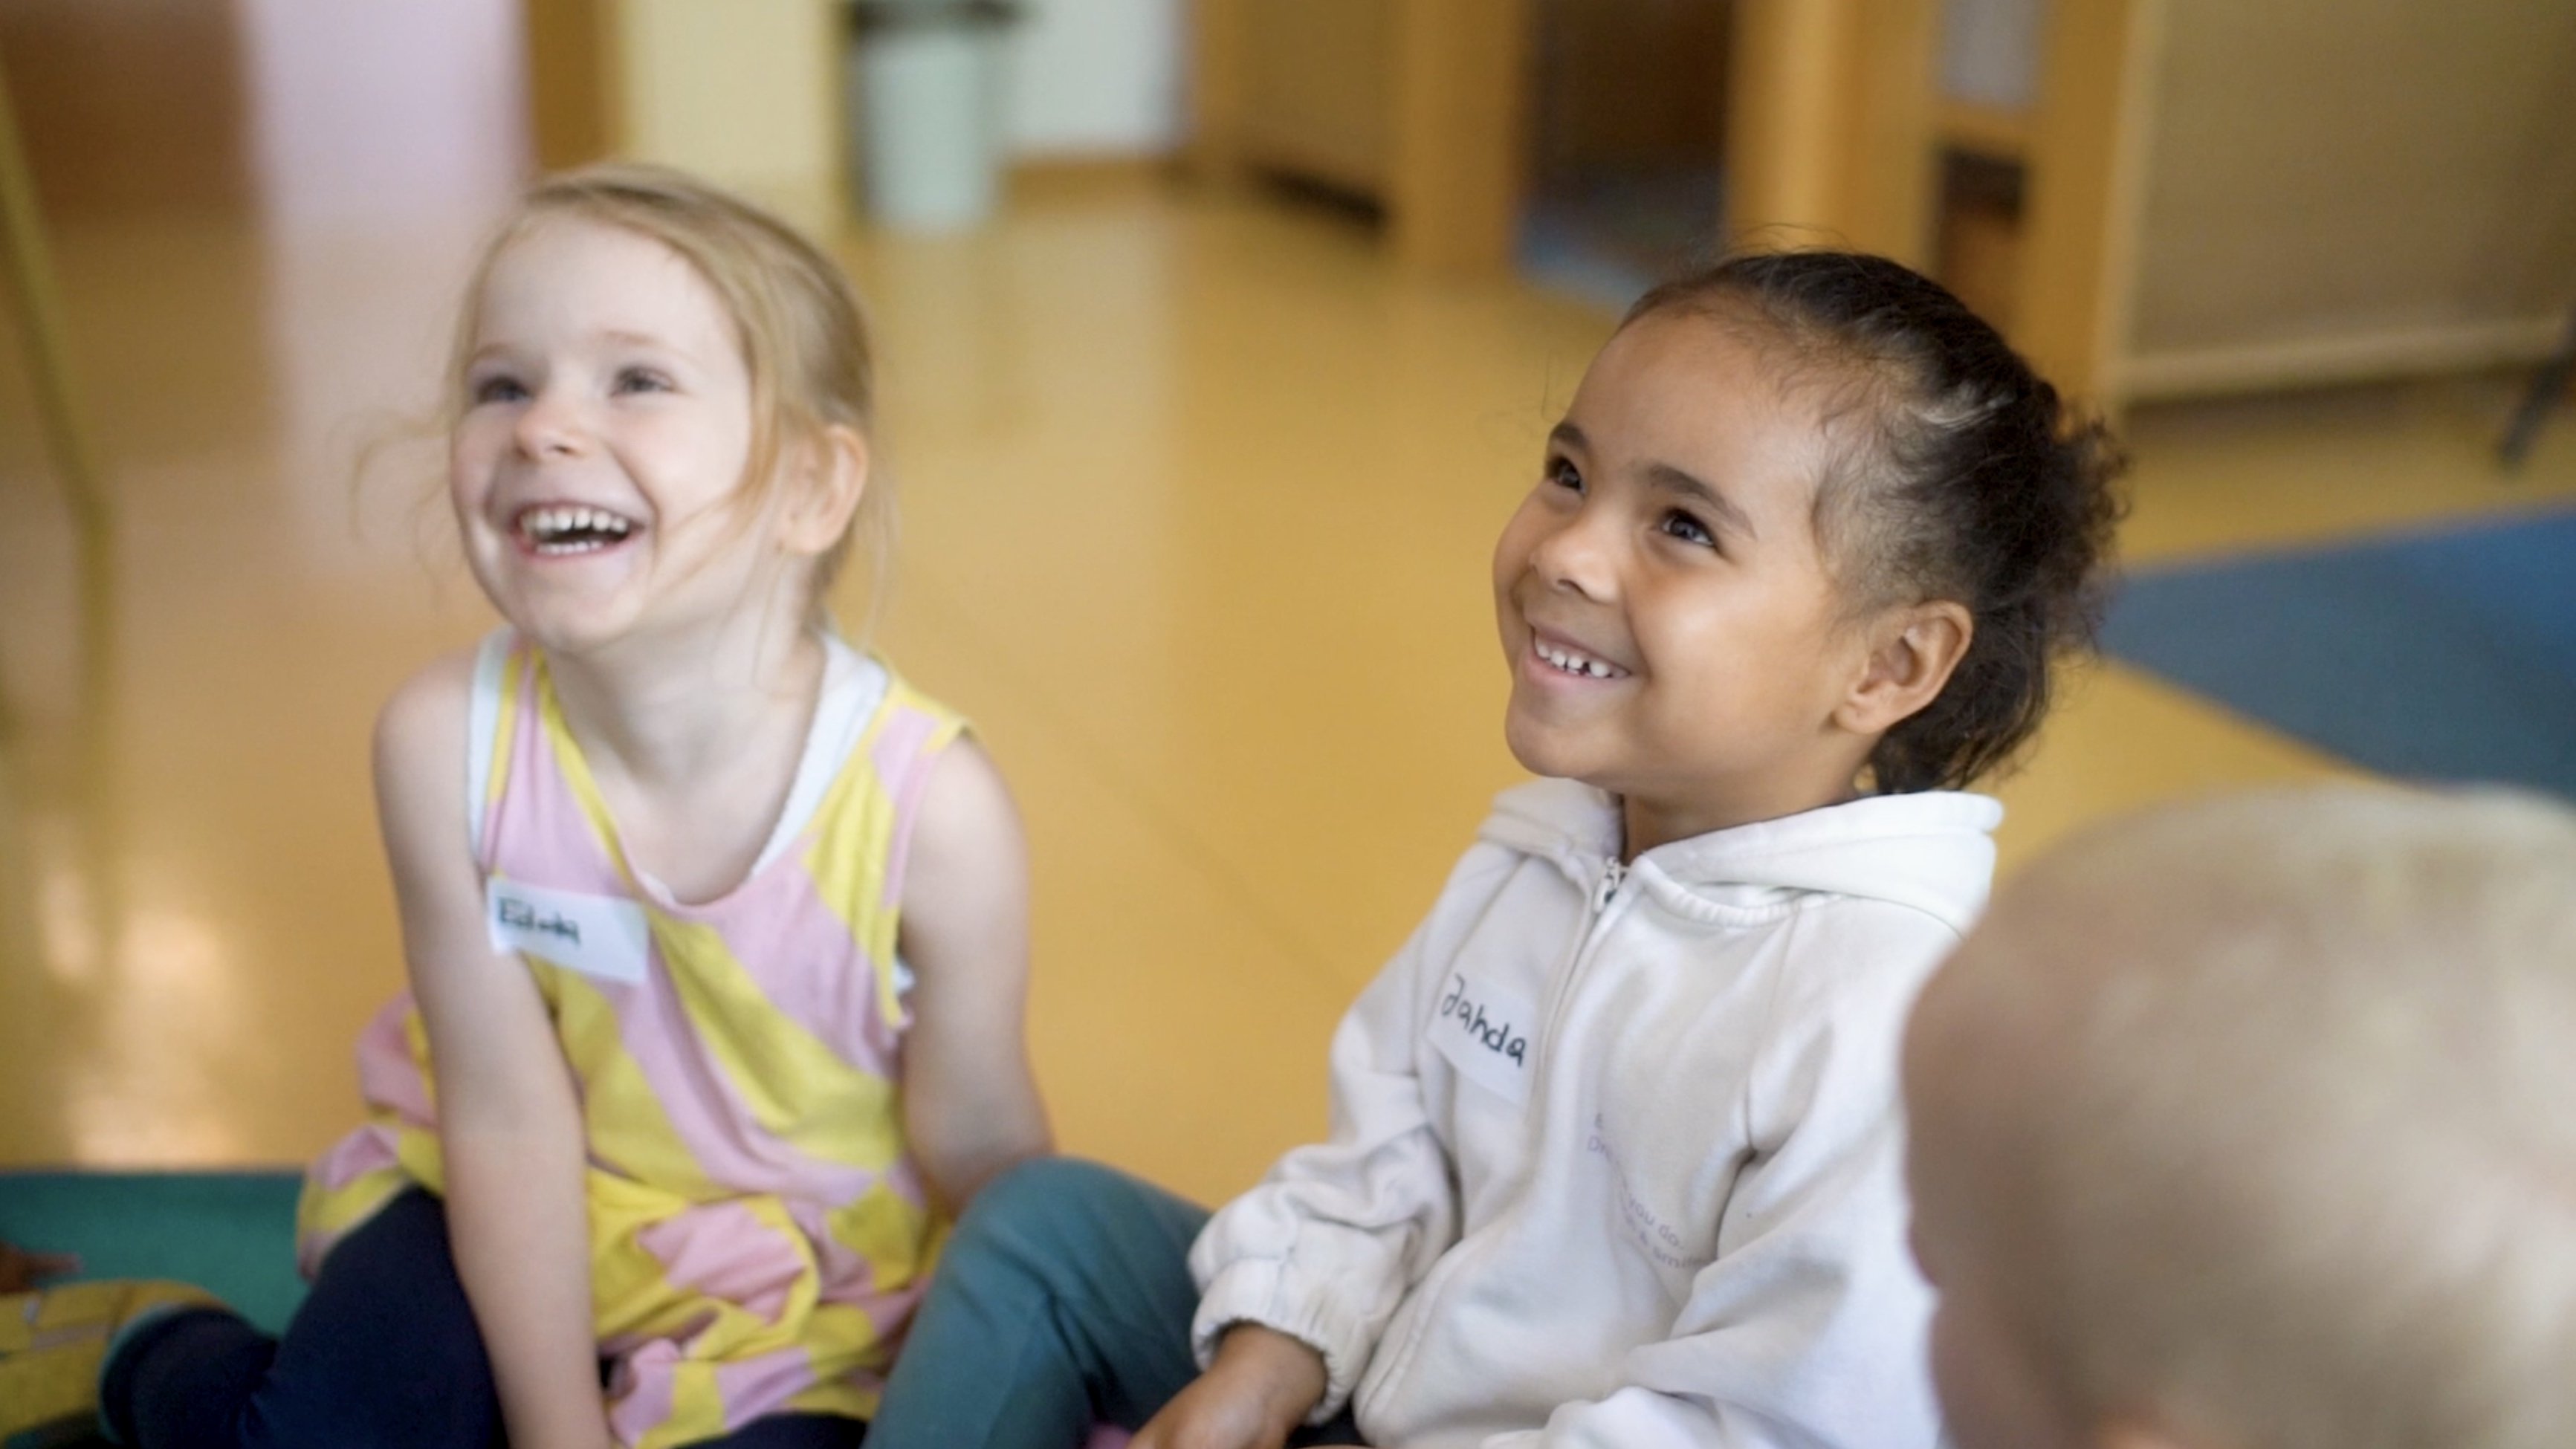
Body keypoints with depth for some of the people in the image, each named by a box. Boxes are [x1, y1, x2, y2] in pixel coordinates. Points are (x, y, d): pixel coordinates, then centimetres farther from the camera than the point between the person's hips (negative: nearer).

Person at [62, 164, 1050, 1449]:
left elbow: (983, 1149, -14)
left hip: (801, 1283, 0)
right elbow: (507, 1119, -16)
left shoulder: (931, 803, -30)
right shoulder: (447, 741, -24)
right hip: (515, 1226, 1)